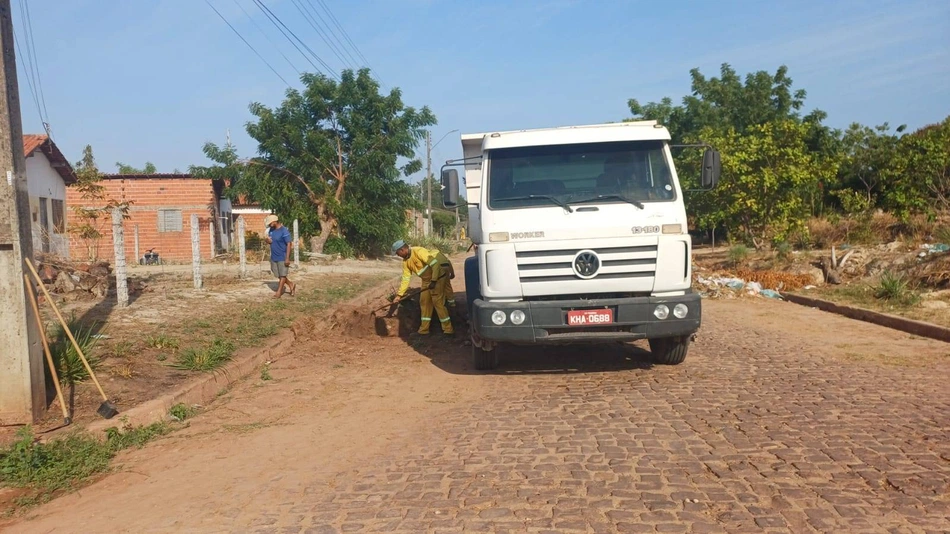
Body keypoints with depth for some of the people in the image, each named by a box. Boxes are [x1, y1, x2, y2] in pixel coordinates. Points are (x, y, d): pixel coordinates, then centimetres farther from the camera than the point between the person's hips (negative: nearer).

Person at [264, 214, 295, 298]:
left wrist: (287, 258, -22)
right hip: (274, 257, 8)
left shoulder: (284, 231, -17)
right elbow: (269, 241, 20)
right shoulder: (271, 230, 5)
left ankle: (278, 292, 9)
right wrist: (268, 241, -7)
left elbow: (288, 245, -18)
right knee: (278, 275, 14)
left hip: (282, 257, -8)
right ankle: (291, 285, 30)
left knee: (282, 275, 3)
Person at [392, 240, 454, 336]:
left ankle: (448, 328, -3)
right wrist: (399, 294, 2)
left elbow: (435, 263, -28)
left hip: (438, 275, -9)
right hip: (427, 279, 9)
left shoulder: (418, 251, -24)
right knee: (424, 301, 9)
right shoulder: (405, 261, 4)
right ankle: (424, 329, 17)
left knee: (437, 301, -10)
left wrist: (434, 280, -26)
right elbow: (406, 278, 7)